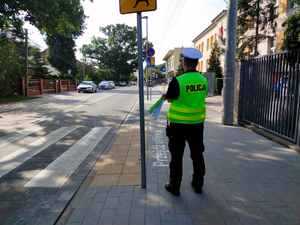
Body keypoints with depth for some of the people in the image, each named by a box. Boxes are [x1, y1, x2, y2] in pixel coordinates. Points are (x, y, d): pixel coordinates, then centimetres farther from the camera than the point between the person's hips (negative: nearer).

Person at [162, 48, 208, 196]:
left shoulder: (177, 81, -17)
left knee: (177, 155, 9)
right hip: (197, 123, 5)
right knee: (197, 155, 17)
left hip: (179, 124, -4)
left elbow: (169, 99, -6)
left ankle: (174, 186, 21)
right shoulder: (203, 81, 0)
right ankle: (198, 185, 31)